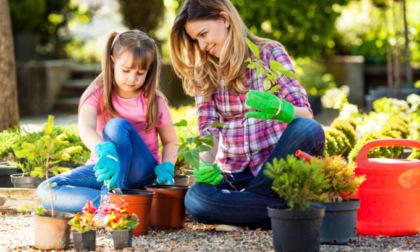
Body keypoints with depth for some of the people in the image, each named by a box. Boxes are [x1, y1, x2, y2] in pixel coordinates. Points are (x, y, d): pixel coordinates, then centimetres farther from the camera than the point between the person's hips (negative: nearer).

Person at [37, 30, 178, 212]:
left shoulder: (154, 102, -3)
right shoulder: (98, 94, -6)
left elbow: (171, 142, 10)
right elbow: (86, 129, -27)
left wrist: (166, 167, -13)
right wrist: (105, 152, -49)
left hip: (140, 171, -2)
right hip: (105, 166, 2)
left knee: (118, 125, -31)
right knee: (45, 192, -22)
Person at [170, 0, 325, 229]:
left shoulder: (270, 53, 1)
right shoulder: (204, 73, 11)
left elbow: (306, 114, -8)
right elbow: (208, 130, 2)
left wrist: (279, 109, -32)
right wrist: (206, 165, -20)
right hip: (234, 175, 2)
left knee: (309, 130, -33)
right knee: (195, 199, -31)